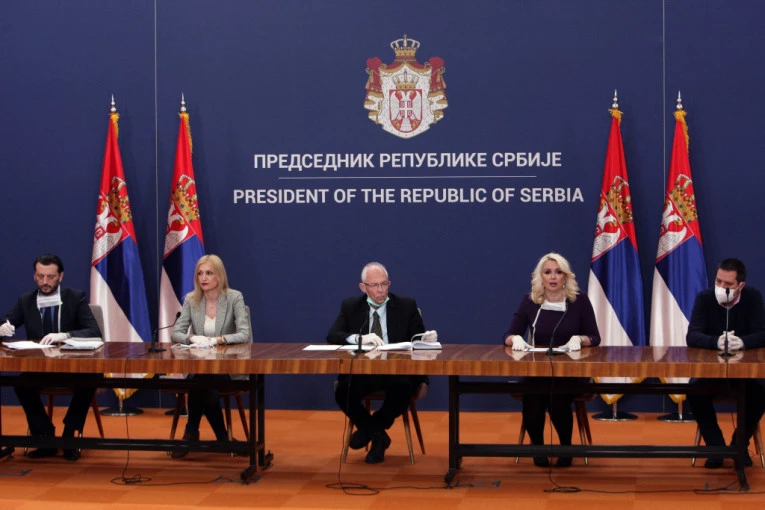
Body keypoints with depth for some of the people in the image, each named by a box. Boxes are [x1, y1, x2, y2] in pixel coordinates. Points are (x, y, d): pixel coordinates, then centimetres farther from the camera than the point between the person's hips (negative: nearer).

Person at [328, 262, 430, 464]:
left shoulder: (407, 306, 9)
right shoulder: (350, 307, 11)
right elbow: (332, 336, -3)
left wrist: (422, 380, -7)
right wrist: (360, 338, -24)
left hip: (397, 372, -1)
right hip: (361, 372, 1)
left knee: (404, 389, -36)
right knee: (343, 392, -31)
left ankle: (368, 429, -6)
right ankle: (378, 436, -3)